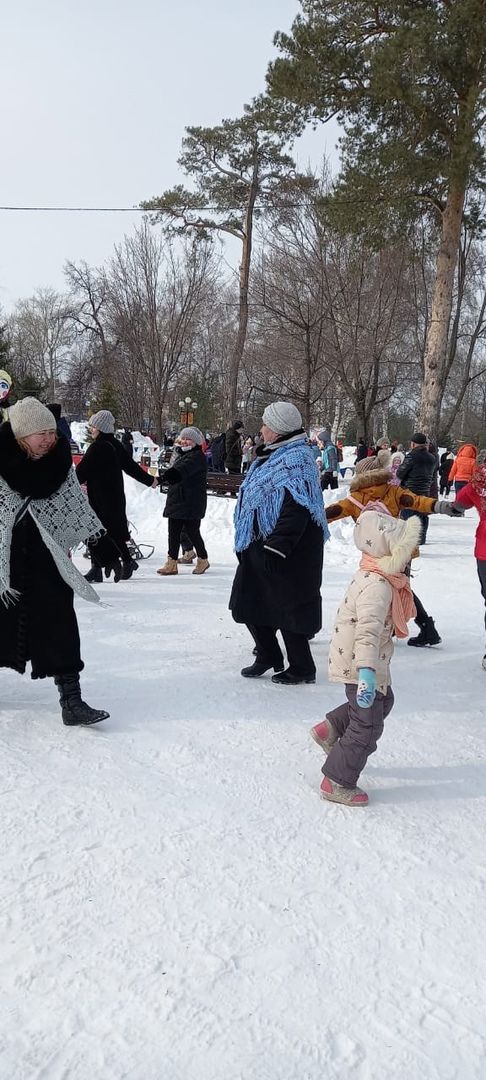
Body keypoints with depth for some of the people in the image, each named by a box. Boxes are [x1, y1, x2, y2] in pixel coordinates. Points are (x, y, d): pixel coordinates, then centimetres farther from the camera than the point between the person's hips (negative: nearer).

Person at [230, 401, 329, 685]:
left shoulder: (297, 458, -16)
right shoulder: (273, 455, 16)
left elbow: (296, 509, -25)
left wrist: (276, 547, -29)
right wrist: (245, 544, 22)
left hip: (290, 551, -10)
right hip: (259, 544, 10)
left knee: (288, 607, -1)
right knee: (248, 601, 15)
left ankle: (302, 668, 15)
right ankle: (268, 656, 31)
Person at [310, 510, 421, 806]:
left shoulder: (375, 576, 4)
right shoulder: (378, 586, -29)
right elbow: (368, 631, -39)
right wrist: (367, 673, -45)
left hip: (368, 663, 10)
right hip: (360, 665, -10)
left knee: (383, 701, 29)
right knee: (367, 727, 2)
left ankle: (330, 729, 35)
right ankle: (337, 783, 14)